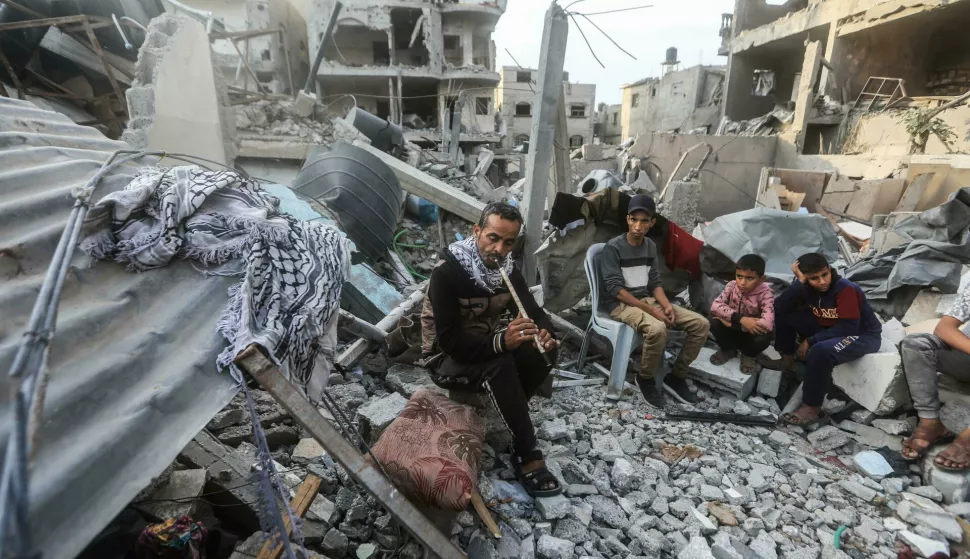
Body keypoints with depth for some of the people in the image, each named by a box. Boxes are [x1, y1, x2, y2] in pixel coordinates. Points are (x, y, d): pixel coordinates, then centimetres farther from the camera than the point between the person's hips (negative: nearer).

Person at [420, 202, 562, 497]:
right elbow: (450, 340, -30)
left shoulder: (508, 271, -5)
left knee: (544, 351, -18)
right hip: (446, 359, -6)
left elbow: (535, 312, -3)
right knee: (499, 366, -35)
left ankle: (511, 413, -3)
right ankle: (527, 455, -22)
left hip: (487, 349, 6)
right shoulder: (447, 271, -25)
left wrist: (545, 334, -28)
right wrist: (501, 341, -45)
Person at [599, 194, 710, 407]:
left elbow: (655, 282, 11)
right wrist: (651, 310, -22)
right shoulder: (613, 247, -13)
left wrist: (666, 305, -9)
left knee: (701, 324, -5)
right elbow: (616, 290, -18)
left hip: (647, 299, 7)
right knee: (657, 329, -37)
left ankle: (676, 376, 8)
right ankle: (645, 379, -10)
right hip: (621, 304, -7)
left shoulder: (651, 246, 9)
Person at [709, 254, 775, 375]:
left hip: (751, 334, -2)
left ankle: (749, 355, 2)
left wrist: (732, 323, -33)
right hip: (733, 332, 3)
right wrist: (740, 319, -39)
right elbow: (715, 306, -27)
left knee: (763, 338, -34)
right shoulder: (732, 286, -15)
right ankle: (728, 350, 6)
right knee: (714, 322, -25)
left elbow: (767, 324, -37)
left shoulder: (765, 293, -23)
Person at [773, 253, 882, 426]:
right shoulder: (807, 287, -10)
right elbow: (779, 309, -21)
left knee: (821, 351, -38)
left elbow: (848, 329, -29)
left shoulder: (846, 289, -26)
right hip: (830, 328, 6)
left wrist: (810, 340, -25)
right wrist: (799, 283, -29)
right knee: (785, 315, -12)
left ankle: (812, 409, -24)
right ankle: (788, 361, 6)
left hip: (863, 336, -6)